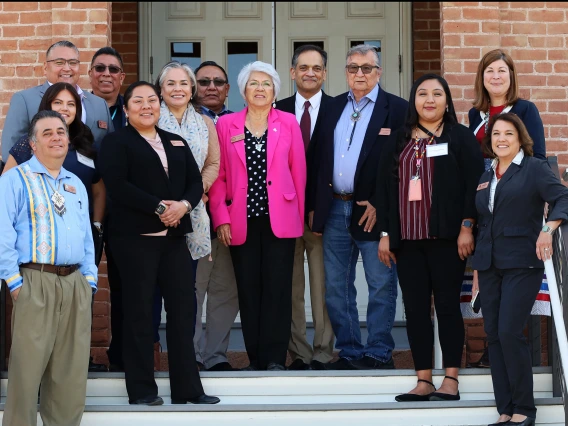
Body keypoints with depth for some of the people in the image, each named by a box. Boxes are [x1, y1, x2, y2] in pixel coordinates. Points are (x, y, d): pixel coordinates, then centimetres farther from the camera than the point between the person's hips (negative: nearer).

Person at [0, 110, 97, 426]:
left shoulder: (76, 184, 19)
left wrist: (90, 278, 10)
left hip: (76, 284, 6)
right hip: (36, 282, -6)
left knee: (72, 370, 7)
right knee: (28, 367, -6)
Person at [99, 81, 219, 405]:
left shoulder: (177, 142, 18)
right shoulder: (117, 142, 2)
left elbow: (196, 181, 11)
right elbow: (118, 185, -12)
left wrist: (183, 205, -11)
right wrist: (159, 208, -17)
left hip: (174, 236, 5)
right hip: (135, 237, -5)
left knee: (183, 309, 2)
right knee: (139, 311, -1)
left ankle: (188, 388, 7)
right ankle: (142, 389, 5)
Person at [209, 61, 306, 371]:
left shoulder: (288, 123, 7)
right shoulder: (226, 124, 7)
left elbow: (298, 171, 7)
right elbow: (218, 175, 5)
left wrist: (298, 216, 4)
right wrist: (221, 218, -3)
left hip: (279, 219, -1)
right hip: (242, 220, 1)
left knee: (277, 288, -3)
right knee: (248, 290, 1)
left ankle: (275, 358, 1)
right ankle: (255, 357, 7)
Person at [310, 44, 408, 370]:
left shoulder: (397, 110, -3)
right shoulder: (334, 107, 14)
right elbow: (320, 159, 15)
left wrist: (381, 205, -13)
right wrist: (315, 205, 9)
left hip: (373, 210, -5)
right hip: (334, 209, 5)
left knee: (382, 286, 0)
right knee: (336, 288, 8)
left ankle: (379, 352, 8)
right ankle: (350, 352, 16)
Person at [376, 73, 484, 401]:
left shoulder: (461, 137, 3)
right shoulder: (398, 141, 14)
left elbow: (474, 183, -4)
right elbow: (384, 186, 13)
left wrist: (467, 227, -12)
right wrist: (385, 233, 7)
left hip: (446, 238, -4)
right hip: (407, 239, 4)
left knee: (447, 305, -2)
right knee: (415, 309, 3)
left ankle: (451, 381, 2)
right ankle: (424, 382, 6)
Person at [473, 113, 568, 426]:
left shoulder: (534, 168, -1)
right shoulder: (485, 177, 17)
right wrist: (476, 266, 18)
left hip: (522, 263, -6)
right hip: (489, 265, 6)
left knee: (510, 332, -13)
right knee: (493, 336, 2)